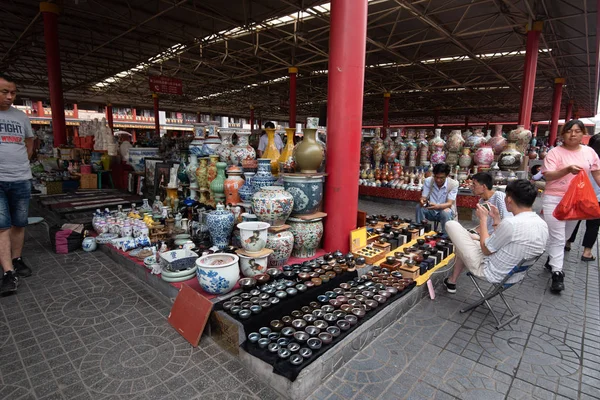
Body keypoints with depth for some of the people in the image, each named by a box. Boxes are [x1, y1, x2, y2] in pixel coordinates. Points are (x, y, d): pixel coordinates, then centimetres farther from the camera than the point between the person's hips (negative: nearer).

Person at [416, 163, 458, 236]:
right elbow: (423, 197, -12)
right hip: (431, 211, 2)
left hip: (446, 210, -2)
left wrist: (437, 206, -45)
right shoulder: (428, 181, -11)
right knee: (419, 207, -26)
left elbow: (449, 204, -24)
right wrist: (422, 201, -38)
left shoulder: (453, 184, -18)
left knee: (446, 212, -35)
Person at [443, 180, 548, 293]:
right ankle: (451, 281, 37)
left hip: (490, 272, -8)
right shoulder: (543, 225, -5)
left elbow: (486, 249, -15)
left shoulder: (510, 223, -30)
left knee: (451, 224, 0)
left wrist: (483, 219, -6)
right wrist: (497, 219, 11)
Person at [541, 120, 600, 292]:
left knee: (564, 236, 15)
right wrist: (567, 169, -29)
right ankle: (557, 273, -1)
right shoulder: (555, 152, -7)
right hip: (554, 199, -5)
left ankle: (551, 261, 34)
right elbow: (547, 175, -14)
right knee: (557, 237, -6)